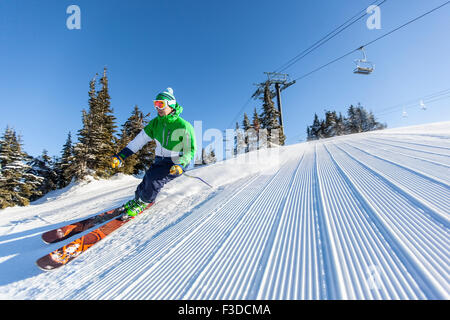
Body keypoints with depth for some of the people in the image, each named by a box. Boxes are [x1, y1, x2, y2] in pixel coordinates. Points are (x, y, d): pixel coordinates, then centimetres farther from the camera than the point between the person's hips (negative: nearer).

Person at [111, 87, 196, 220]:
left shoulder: (183, 126, -17)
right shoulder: (156, 122, 0)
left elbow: (190, 150, -13)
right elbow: (139, 140, 1)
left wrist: (181, 165, -28)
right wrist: (121, 155, -6)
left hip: (176, 164, -5)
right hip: (159, 161, 5)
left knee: (154, 178, -25)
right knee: (147, 181, -8)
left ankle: (145, 201, 4)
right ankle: (137, 199, 25)